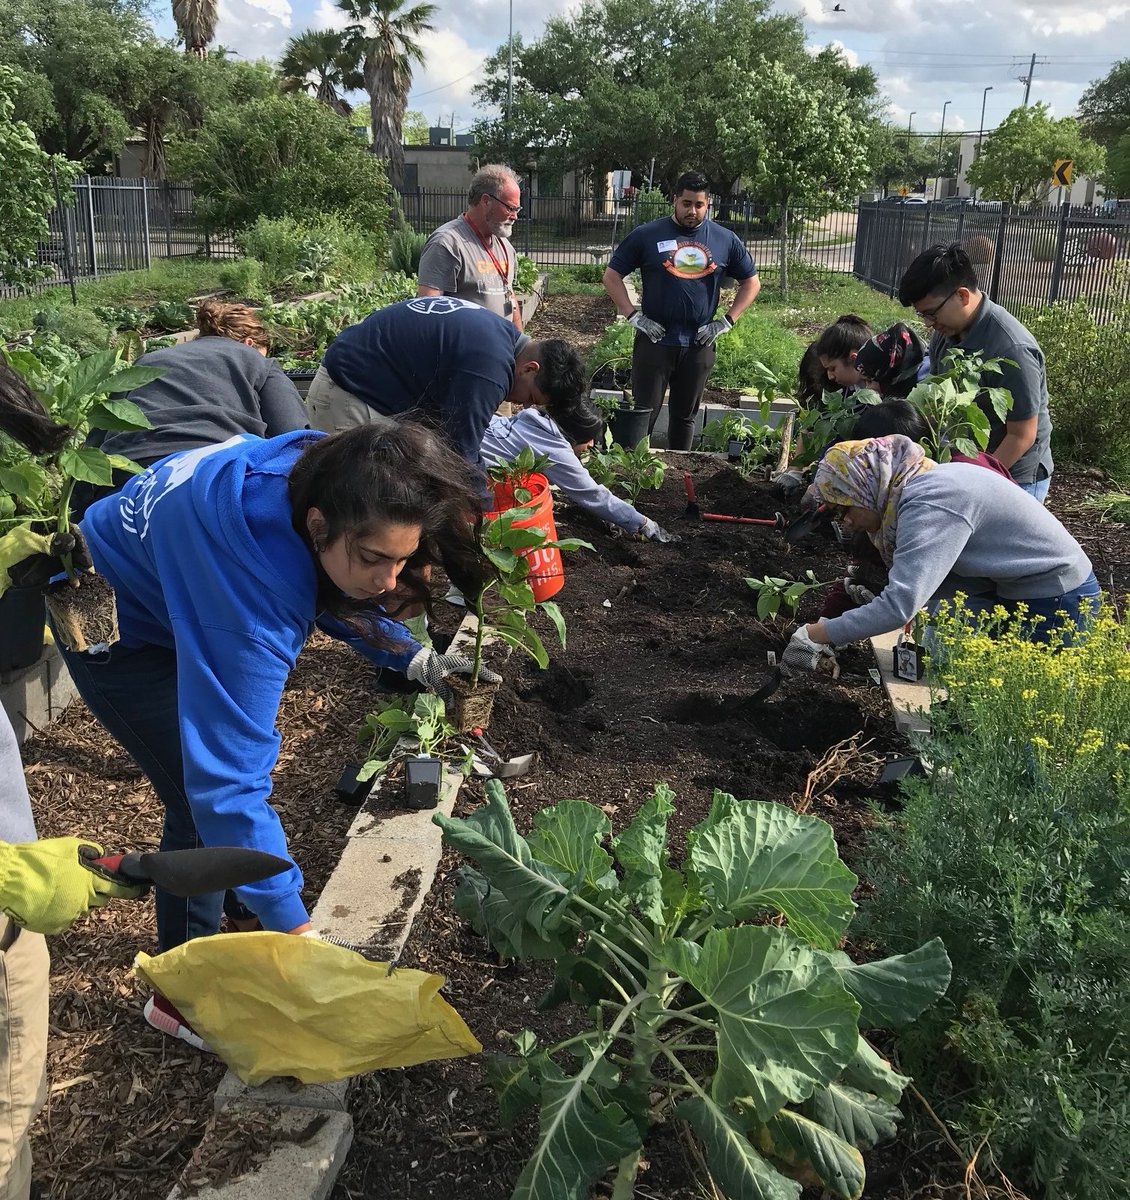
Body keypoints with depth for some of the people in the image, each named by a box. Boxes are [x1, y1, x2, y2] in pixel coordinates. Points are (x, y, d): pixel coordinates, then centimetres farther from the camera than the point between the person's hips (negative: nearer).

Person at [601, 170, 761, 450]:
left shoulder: (725, 241, 6)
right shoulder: (647, 235, -1)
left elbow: (751, 282, 14)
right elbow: (611, 276, 2)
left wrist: (727, 321, 2)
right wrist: (633, 316, -8)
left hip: (699, 344, 2)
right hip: (654, 341, -2)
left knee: (685, 416, 12)